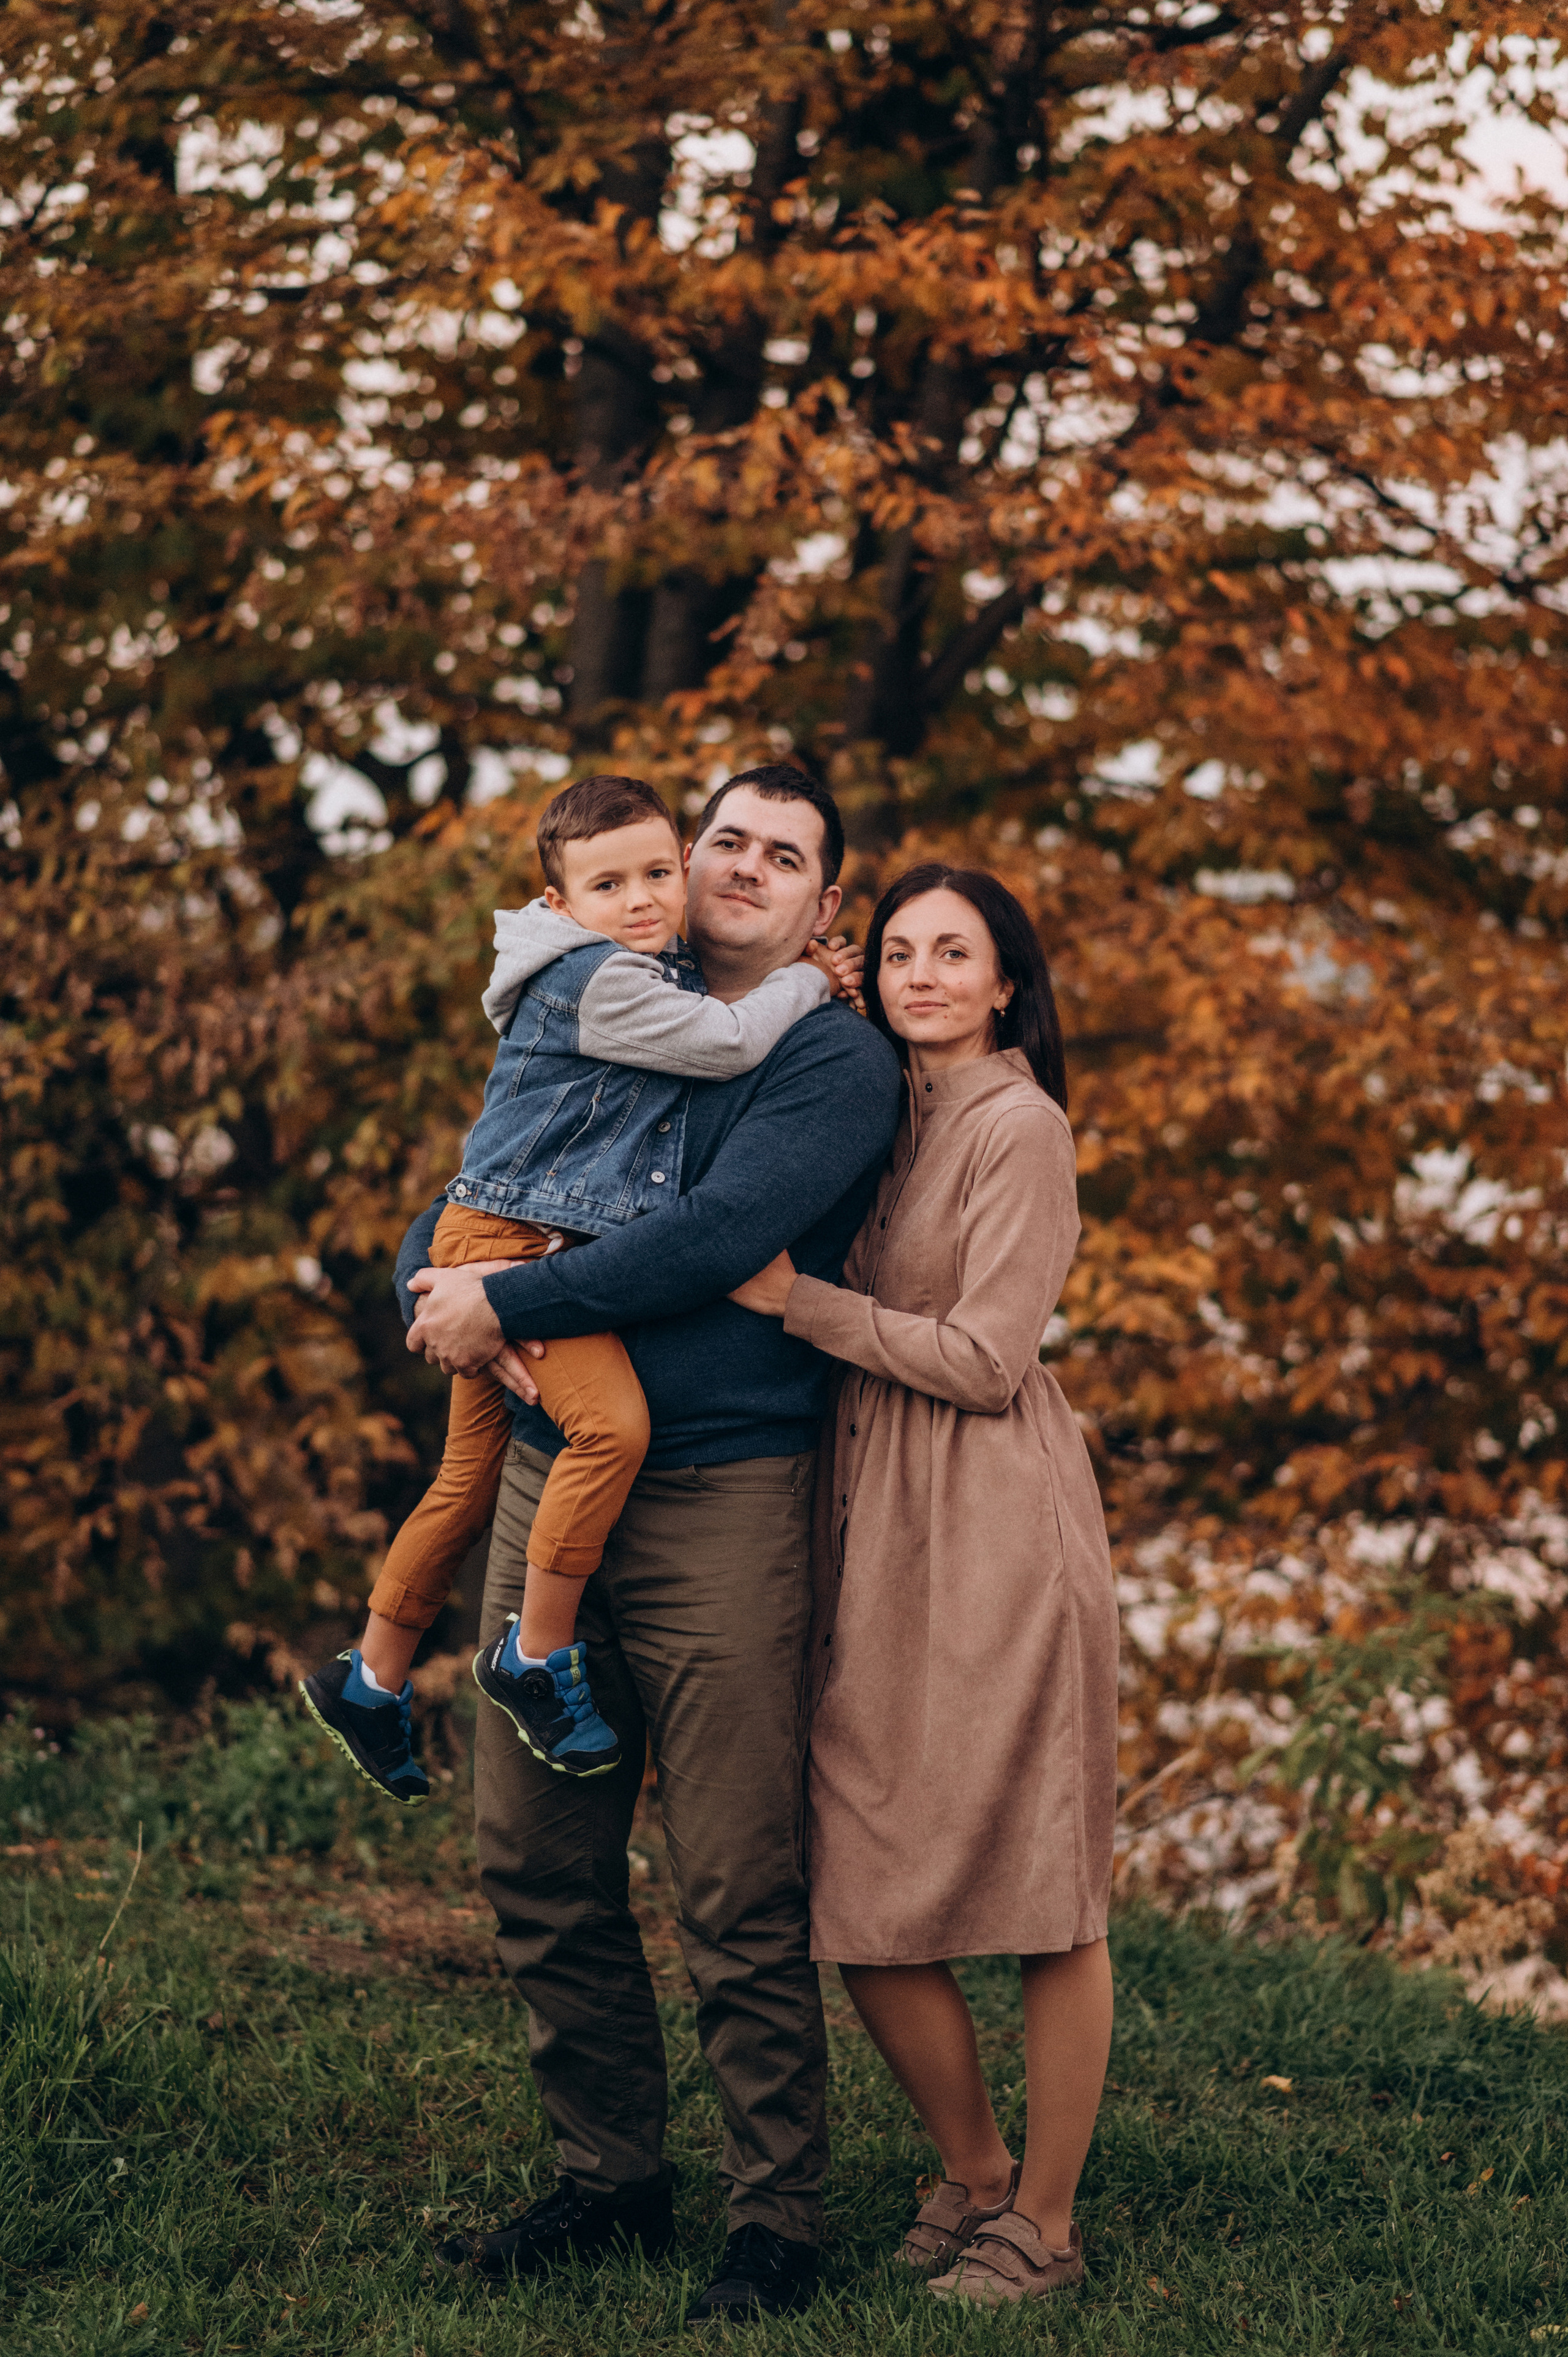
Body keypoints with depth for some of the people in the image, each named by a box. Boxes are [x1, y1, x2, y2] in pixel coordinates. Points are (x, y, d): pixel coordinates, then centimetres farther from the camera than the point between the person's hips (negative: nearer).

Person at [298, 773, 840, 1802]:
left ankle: (372, 1680, 29)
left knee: (473, 1479, 16)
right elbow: (729, 1042, -20)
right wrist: (807, 978, -5)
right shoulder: (596, 981, -17)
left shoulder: (666, 972, 12)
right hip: (513, 1242, -10)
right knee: (614, 1421, -27)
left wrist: (794, 946, 13)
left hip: (541, 1252, 10)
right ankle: (538, 1657, -14)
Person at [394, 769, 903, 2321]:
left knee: (738, 1899, -4)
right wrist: (440, 1293, -3)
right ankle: (610, 2179, 24)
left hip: (722, 1494, -6)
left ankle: (776, 2221, 8)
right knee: (536, 1866, 10)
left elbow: (715, 1237, -17)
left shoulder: (836, 1061, -2)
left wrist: (507, 1306, -14)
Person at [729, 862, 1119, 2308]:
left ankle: (1043, 2227, 13)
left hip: (997, 1529, -8)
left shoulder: (1021, 1126, -8)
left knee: (1042, 1891, 1)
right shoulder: (892, 1121, 17)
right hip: (879, 1534, 8)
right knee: (862, 1895, 8)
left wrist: (792, 1297, -10)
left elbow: (985, 1361, -12)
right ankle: (975, 2176, 27)